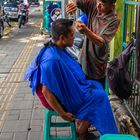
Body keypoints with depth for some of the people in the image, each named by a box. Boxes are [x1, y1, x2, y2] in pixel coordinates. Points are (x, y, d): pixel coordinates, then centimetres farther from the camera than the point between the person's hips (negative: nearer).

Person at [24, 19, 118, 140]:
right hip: (62, 98, -9)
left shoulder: (58, 49, -4)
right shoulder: (52, 60, -34)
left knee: (97, 87, 13)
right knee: (99, 97, -5)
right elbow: (46, 91, -30)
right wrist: (63, 114, -22)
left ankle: (82, 124, 20)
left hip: (67, 88, 9)